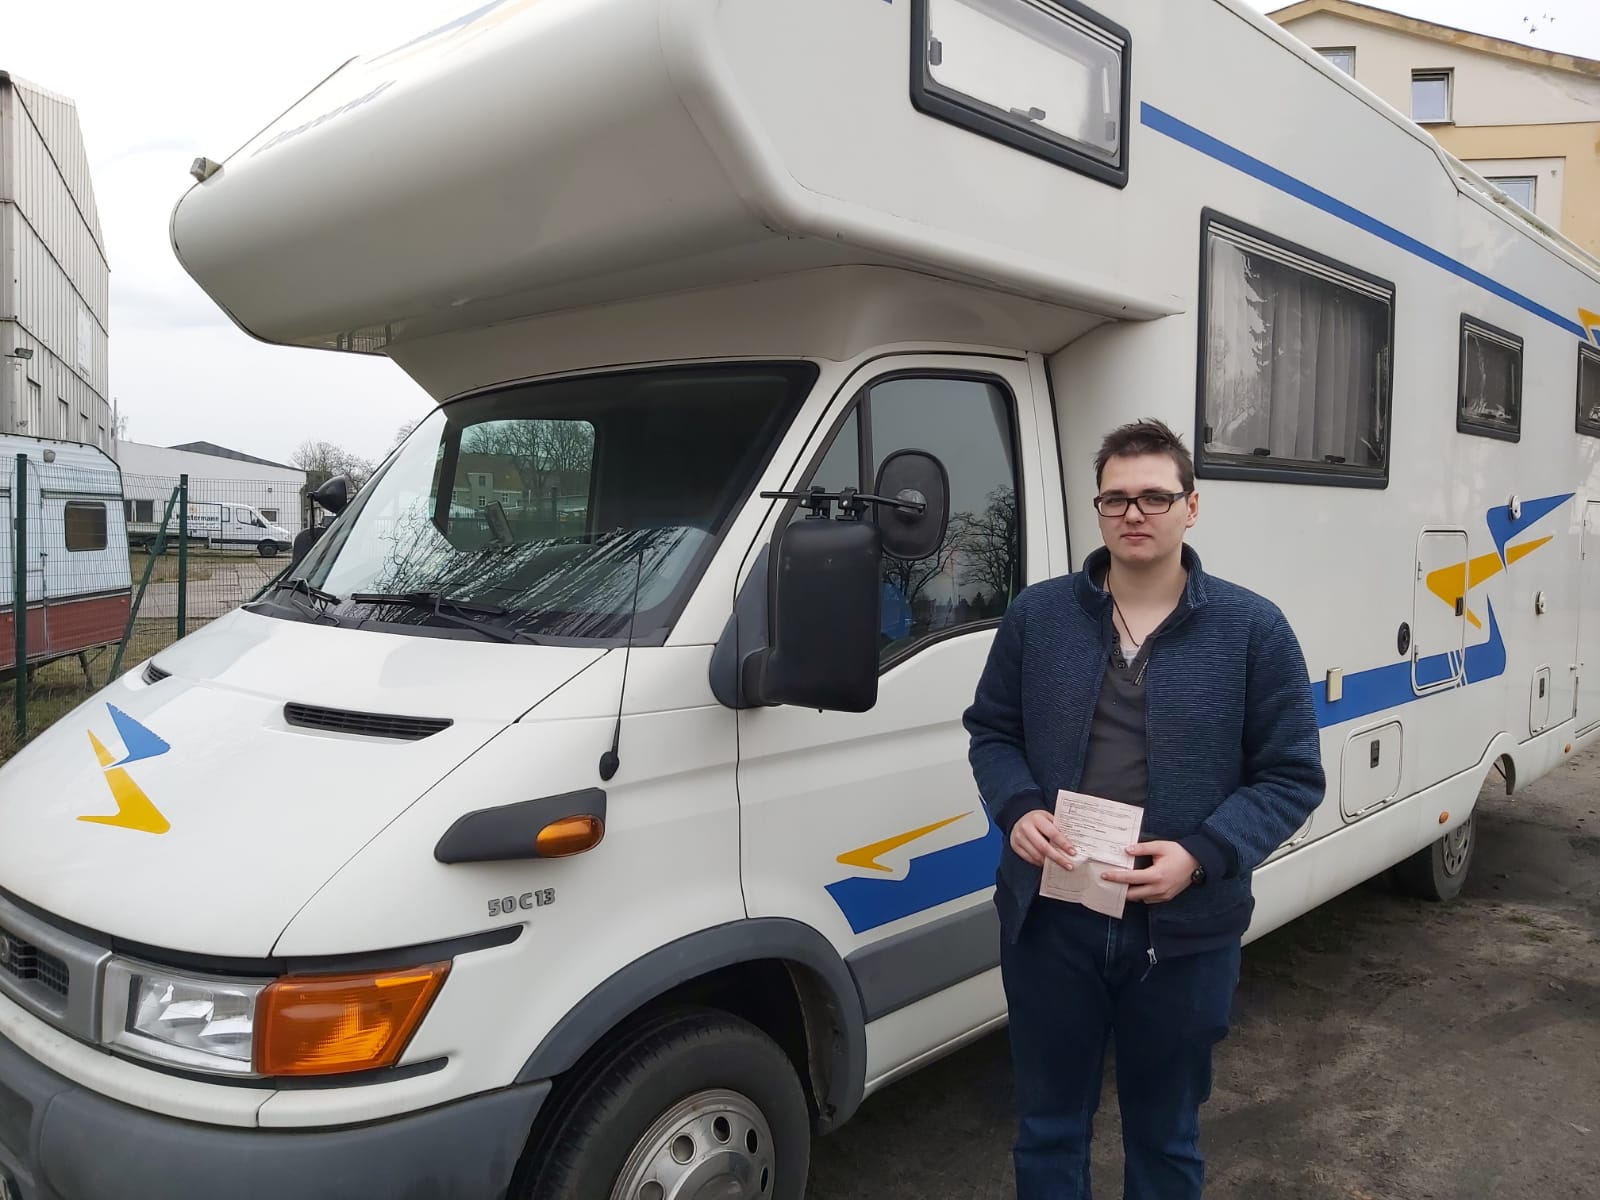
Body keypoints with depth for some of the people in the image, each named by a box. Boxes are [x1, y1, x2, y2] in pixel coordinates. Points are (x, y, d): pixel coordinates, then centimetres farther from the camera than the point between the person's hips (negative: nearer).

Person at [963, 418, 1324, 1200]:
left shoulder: (1252, 629, -5)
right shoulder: (1036, 614, 1)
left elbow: (1292, 776, -4)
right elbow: (991, 729, 8)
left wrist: (1203, 855, -19)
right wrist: (1018, 810, -12)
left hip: (1184, 931, -1)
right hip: (1048, 920, 2)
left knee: (1165, 1136, 20)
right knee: (1049, 1126, 19)